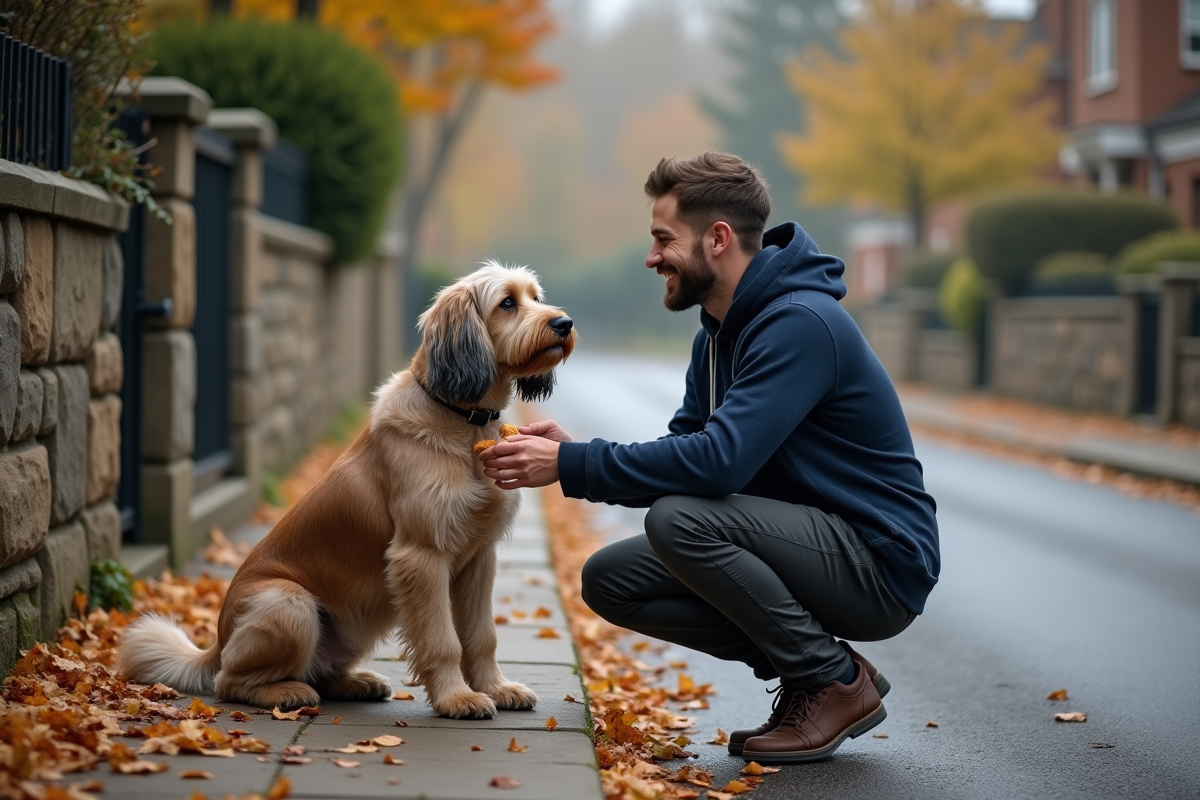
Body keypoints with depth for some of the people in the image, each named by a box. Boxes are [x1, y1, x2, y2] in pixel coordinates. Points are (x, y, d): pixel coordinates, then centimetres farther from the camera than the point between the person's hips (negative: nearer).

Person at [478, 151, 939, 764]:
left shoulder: (799, 323, -22)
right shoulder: (719, 334, 10)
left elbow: (717, 461, -30)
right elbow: (683, 451, 8)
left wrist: (572, 466, -24)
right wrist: (574, 451, -9)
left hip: (881, 562, -9)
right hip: (813, 544, 9)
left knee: (679, 519, -29)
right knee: (609, 578, 0)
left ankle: (837, 682, -11)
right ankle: (803, 666, 5)